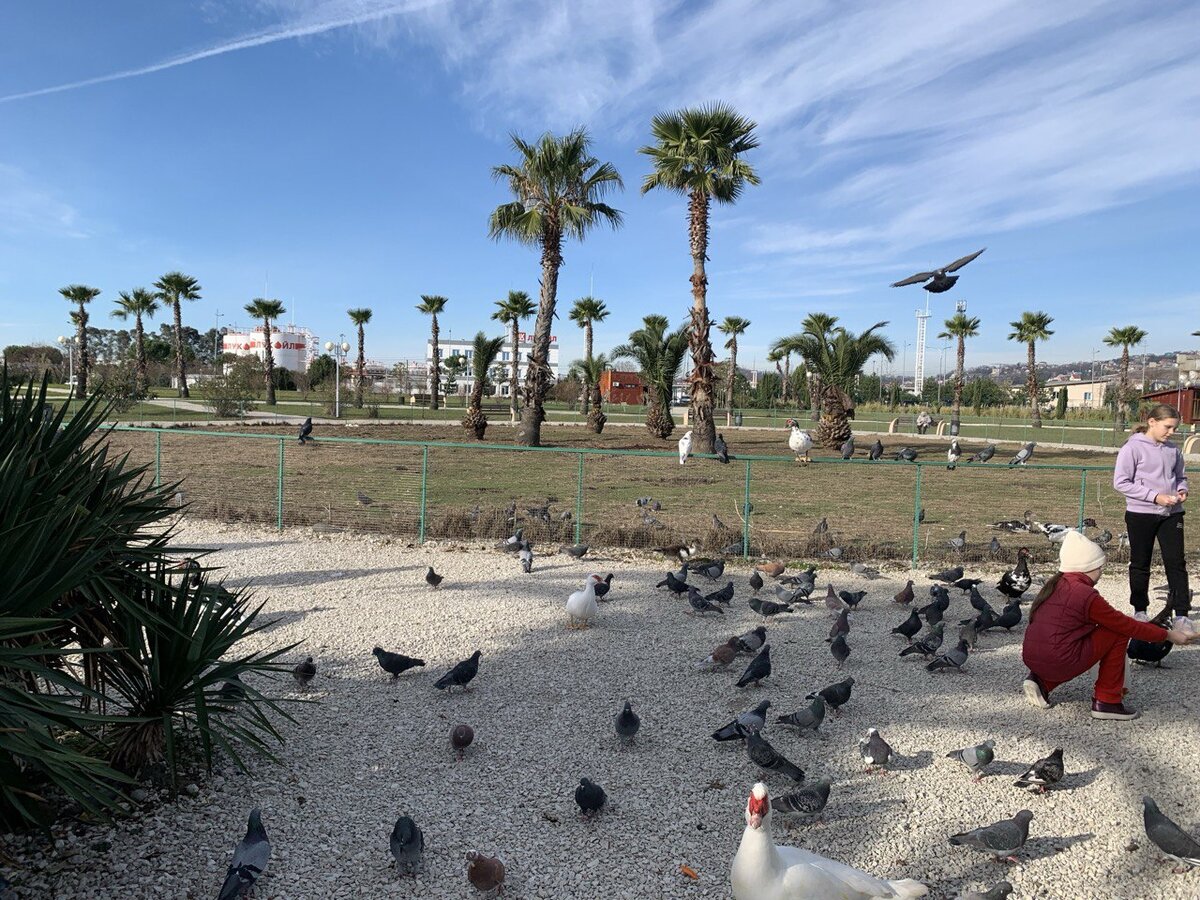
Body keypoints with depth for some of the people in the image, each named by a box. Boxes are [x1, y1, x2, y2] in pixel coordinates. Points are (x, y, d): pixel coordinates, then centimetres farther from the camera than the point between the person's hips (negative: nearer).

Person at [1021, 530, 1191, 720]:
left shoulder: (1054, 584, 13)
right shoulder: (1086, 595, -11)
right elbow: (1127, 625, -2)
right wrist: (1168, 635, 11)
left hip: (1031, 659, 8)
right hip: (1059, 662, -8)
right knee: (1118, 633, 6)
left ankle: (1041, 682, 17)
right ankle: (1107, 701, 11)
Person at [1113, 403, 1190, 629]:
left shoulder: (1173, 450, 7)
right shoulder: (1133, 447, -10)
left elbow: (1180, 476, 20)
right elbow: (1121, 482, -13)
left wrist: (1182, 490, -3)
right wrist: (1155, 496, -18)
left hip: (1171, 514, 4)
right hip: (1141, 514, -4)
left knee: (1176, 563, 0)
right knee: (1140, 565, 8)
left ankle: (1181, 615, 4)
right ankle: (1140, 610, 21)